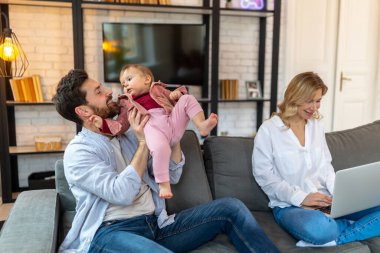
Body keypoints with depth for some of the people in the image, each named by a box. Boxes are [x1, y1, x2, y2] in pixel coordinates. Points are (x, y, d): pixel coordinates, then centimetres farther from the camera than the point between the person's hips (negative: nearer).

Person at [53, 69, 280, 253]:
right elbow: (122, 194, -19)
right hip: (110, 233, -6)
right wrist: (143, 142, -12)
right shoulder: (78, 152, -4)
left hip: (157, 225, 7)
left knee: (231, 208, -7)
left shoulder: (127, 135, 15)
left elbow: (172, 176, 12)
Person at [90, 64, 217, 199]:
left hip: (173, 121, 3)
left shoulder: (158, 90, 32)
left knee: (188, 99, -6)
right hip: (152, 127, -3)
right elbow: (120, 125, 17)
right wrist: (103, 123, 0)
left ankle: (202, 126, -19)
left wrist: (175, 95, 7)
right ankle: (163, 184, -25)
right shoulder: (127, 104, 28)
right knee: (159, 148, -37)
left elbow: (176, 101, 30)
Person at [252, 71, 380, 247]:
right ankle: (353, 225, -10)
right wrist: (300, 198, -19)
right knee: (318, 229, -40)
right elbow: (264, 175, -10)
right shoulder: (269, 130, -7)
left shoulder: (317, 126, 13)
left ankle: (331, 240, -19)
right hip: (290, 205, -6)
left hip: (325, 200, 6)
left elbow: (326, 166, 16)